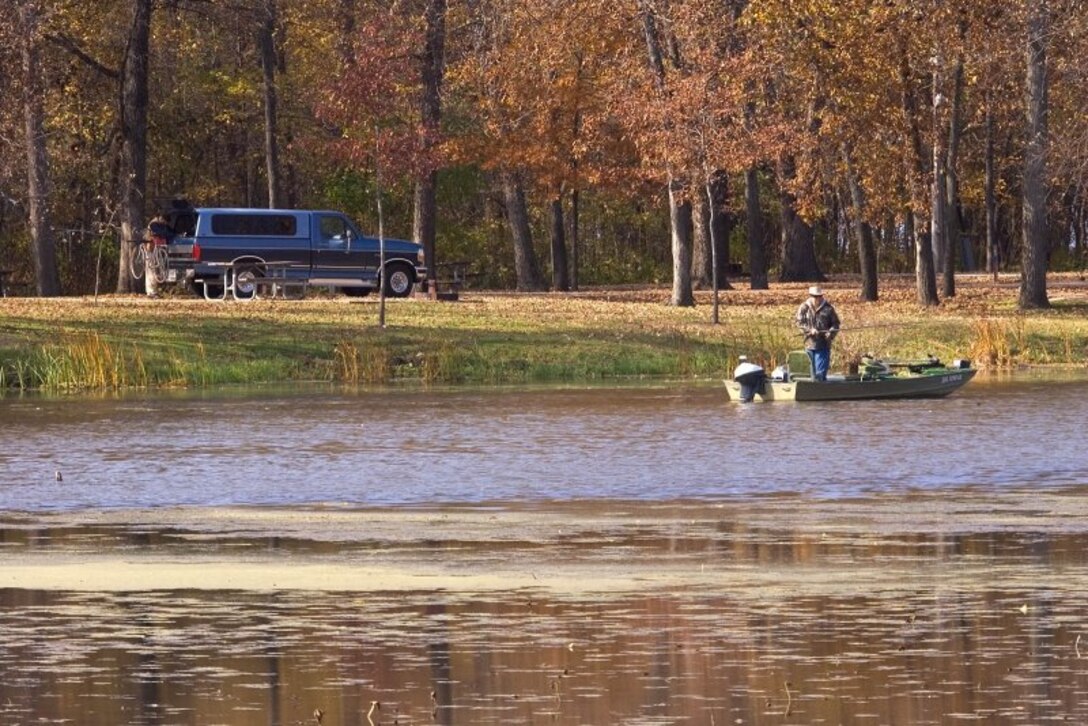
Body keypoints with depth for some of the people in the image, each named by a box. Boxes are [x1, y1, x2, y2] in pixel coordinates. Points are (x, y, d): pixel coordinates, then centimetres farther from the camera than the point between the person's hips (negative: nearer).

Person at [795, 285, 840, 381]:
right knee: (814, 372, 11)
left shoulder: (828, 308, 2)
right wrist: (810, 330, -19)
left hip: (823, 345, -2)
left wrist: (830, 333, -13)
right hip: (810, 343, 2)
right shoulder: (804, 308, 4)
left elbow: (835, 324, 6)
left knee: (820, 372, -11)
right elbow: (800, 323, -2)